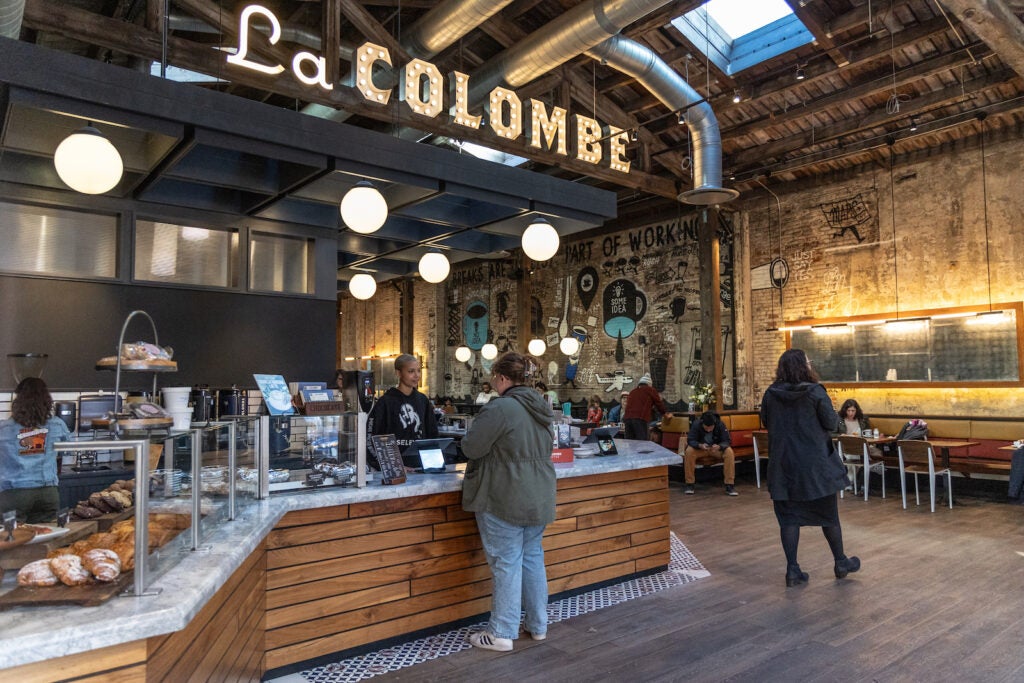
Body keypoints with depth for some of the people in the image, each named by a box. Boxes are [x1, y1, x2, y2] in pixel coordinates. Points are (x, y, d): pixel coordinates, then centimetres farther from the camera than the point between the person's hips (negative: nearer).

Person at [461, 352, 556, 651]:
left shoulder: (500, 408, -19)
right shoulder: (541, 407, 7)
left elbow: (471, 447, -17)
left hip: (506, 500, -8)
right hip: (539, 498, 8)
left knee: (507, 563, 1)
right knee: (533, 558, 17)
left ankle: (502, 633, 11)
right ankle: (538, 625, 28)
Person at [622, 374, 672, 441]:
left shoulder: (632, 392, 27)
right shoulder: (650, 390, 12)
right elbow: (659, 403, 19)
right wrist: (666, 413, 33)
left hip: (627, 418, 5)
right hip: (640, 419, -5)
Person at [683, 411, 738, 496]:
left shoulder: (721, 425, -20)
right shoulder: (696, 424, -22)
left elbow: (727, 441, -20)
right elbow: (690, 440, -21)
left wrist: (719, 446, -42)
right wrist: (700, 445, -42)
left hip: (717, 448, 0)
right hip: (700, 448, 0)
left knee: (729, 452, -31)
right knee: (689, 451, -32)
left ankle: (730, 485, -23)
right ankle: (689, 484, -20)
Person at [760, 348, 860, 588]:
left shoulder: (770, 394, -4)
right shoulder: (815, 392, -14)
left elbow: (765, 422, 9)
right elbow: (831, 424, -10)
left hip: (782, 465, 3)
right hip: (815, 465, -2)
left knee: (788, 516, 8)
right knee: (828, 515, 15)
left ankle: (792, 569, 10)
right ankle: (841, 563, 30)